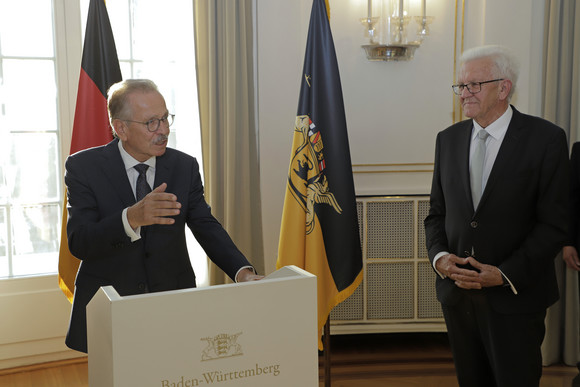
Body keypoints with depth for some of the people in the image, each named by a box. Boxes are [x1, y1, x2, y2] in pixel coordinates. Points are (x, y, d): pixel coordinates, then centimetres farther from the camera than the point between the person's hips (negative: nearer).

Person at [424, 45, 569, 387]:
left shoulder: (546, 138, -8)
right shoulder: (448, 139, 7)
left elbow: (554, 224, -10)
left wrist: (505, 275, -17)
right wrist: (439, 256, -7)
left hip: (515, 298, -4)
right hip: (457, 292, 4)